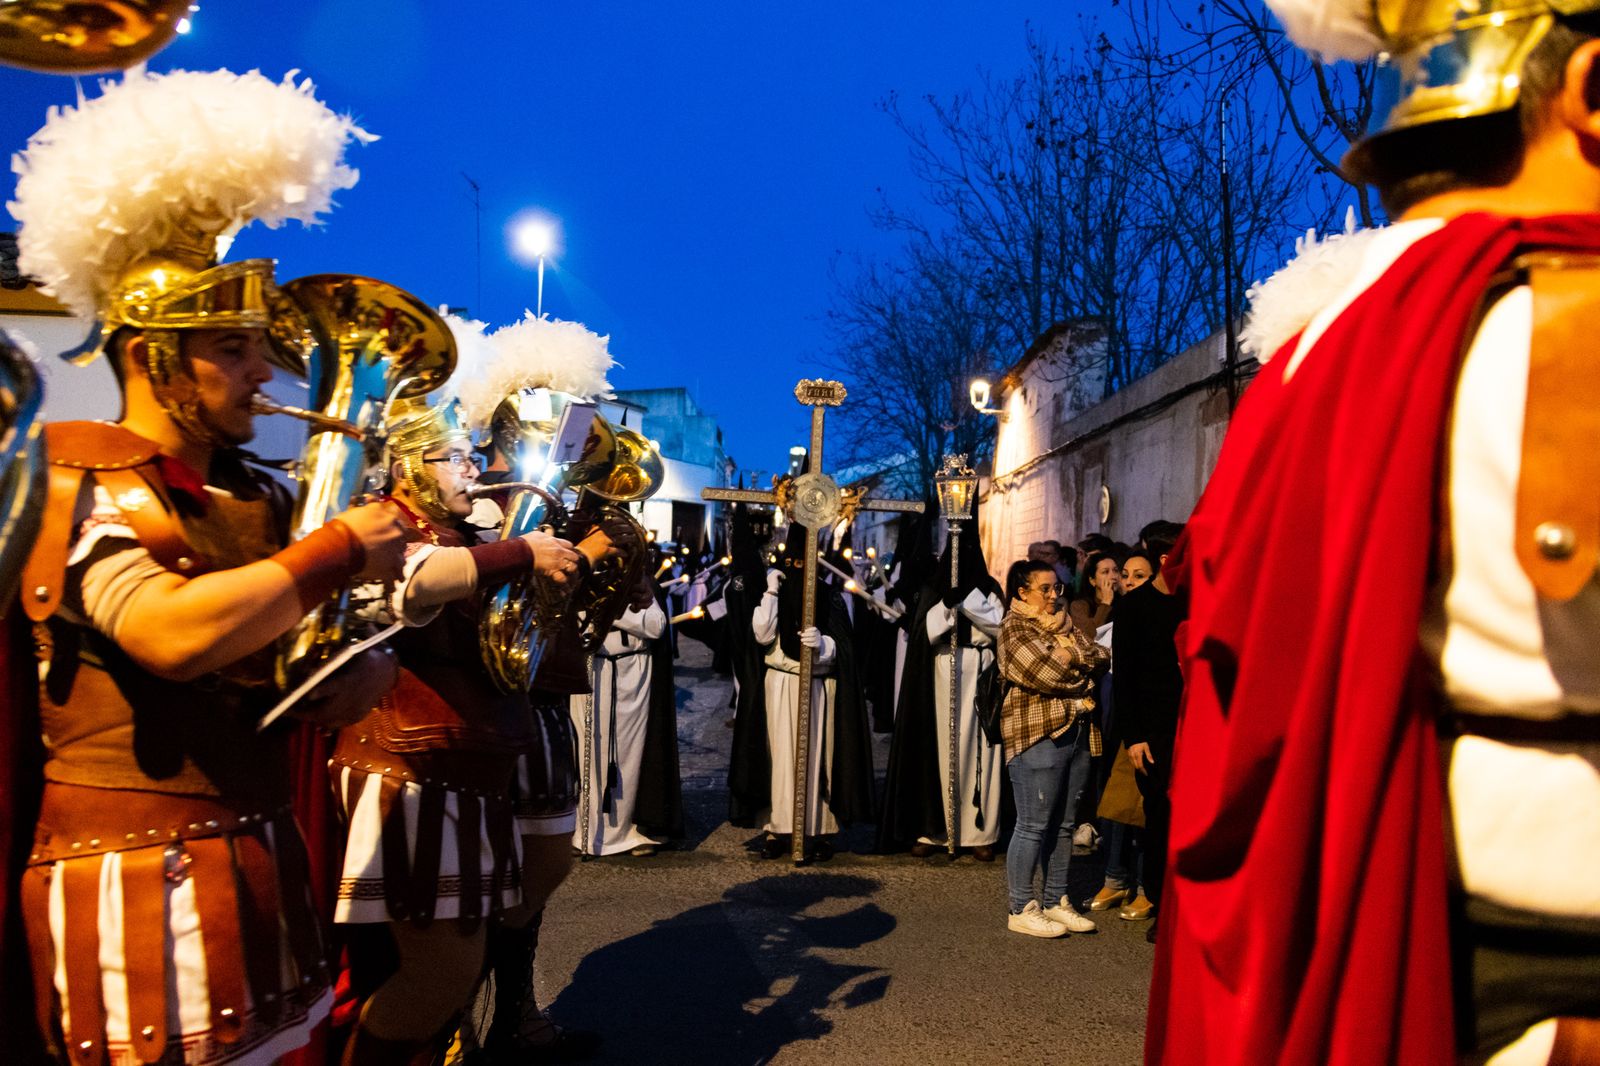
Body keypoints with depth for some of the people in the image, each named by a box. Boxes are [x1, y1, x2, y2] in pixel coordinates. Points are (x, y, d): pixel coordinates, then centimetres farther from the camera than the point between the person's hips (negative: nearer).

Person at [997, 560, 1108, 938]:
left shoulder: (1063, 624, 20)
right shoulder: (1013, 628, -4)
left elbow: (1100, 656, 8)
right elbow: (1044, 673, -16)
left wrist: (1072, 654, -11)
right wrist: (1083, 680, 0)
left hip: (1076, 733, 8)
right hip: (1037, 736, -7)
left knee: (1062, 824, 12)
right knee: (1033, 826, -4)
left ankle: (1056, 903, 21)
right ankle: (1021, 910, 5)